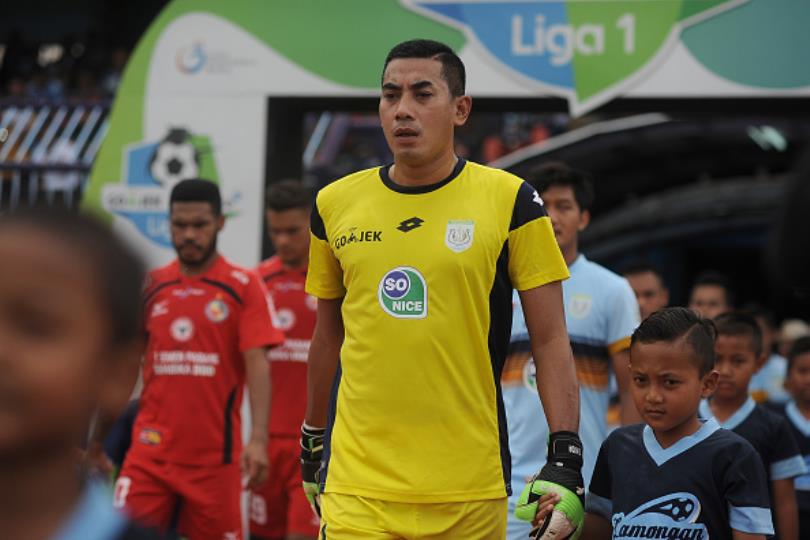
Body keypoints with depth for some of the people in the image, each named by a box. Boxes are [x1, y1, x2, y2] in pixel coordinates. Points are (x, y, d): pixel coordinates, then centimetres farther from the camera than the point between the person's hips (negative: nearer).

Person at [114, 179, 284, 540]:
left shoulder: (243, 287, -2)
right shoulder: (151, 286, 8)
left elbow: (257, 364, -9)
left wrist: (258, 439, -20)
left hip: (215, 455, -2)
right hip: (151, 452, 2)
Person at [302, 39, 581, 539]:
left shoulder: (510, 202, -2)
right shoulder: (335, 204, 6)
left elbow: (551, 341, -1)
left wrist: (566, 457, -10)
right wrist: (312, 443, 23)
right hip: (358, 489, 1)